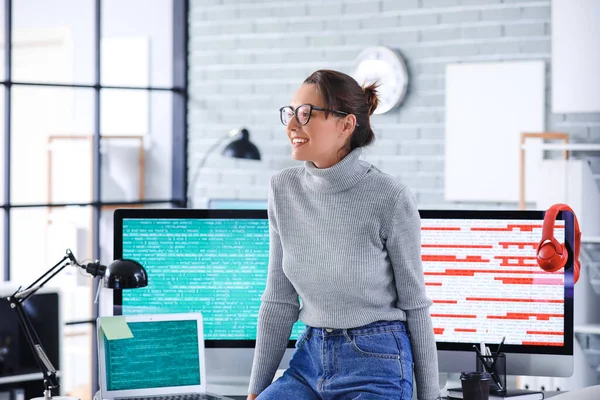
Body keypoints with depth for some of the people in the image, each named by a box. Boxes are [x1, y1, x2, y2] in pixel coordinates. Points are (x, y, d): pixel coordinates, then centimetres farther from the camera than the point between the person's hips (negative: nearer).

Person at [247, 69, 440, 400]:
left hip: (377, 366, -5)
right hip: (310, 359, 5)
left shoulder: (390, 198, -14)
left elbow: (414, 302, -5)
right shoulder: (284, 189, 1)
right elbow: (279, 298, 7)